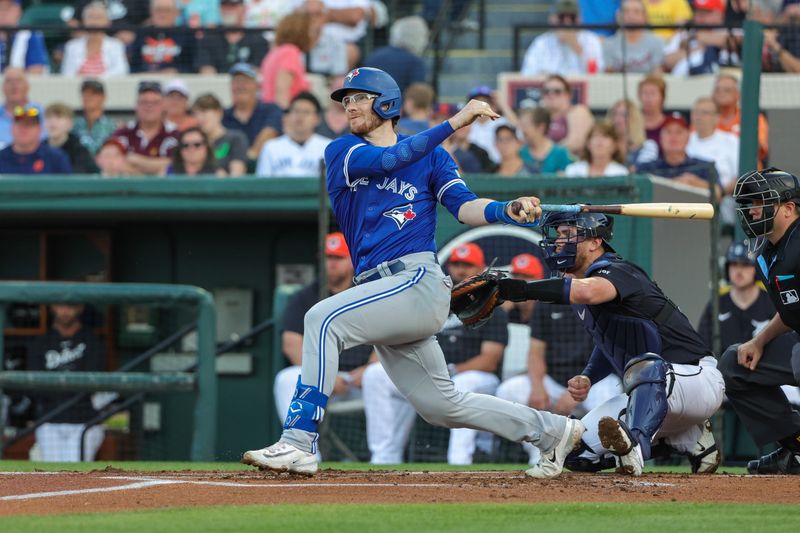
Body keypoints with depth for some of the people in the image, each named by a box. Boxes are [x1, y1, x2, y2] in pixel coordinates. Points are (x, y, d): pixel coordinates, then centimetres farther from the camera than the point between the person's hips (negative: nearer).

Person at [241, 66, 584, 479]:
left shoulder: (431, 156, 9)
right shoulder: (341, 152, 13)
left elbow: (465, 208, -3)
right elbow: (386, 160, -6)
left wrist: (508, 211, -24)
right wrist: (456, 121, -11)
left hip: (418, 282, -5)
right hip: (380, 290, 5)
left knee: (324, 320, -26)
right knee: (441, 405, 11)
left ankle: (298, 444, -30)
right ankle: (552, 431, 27)